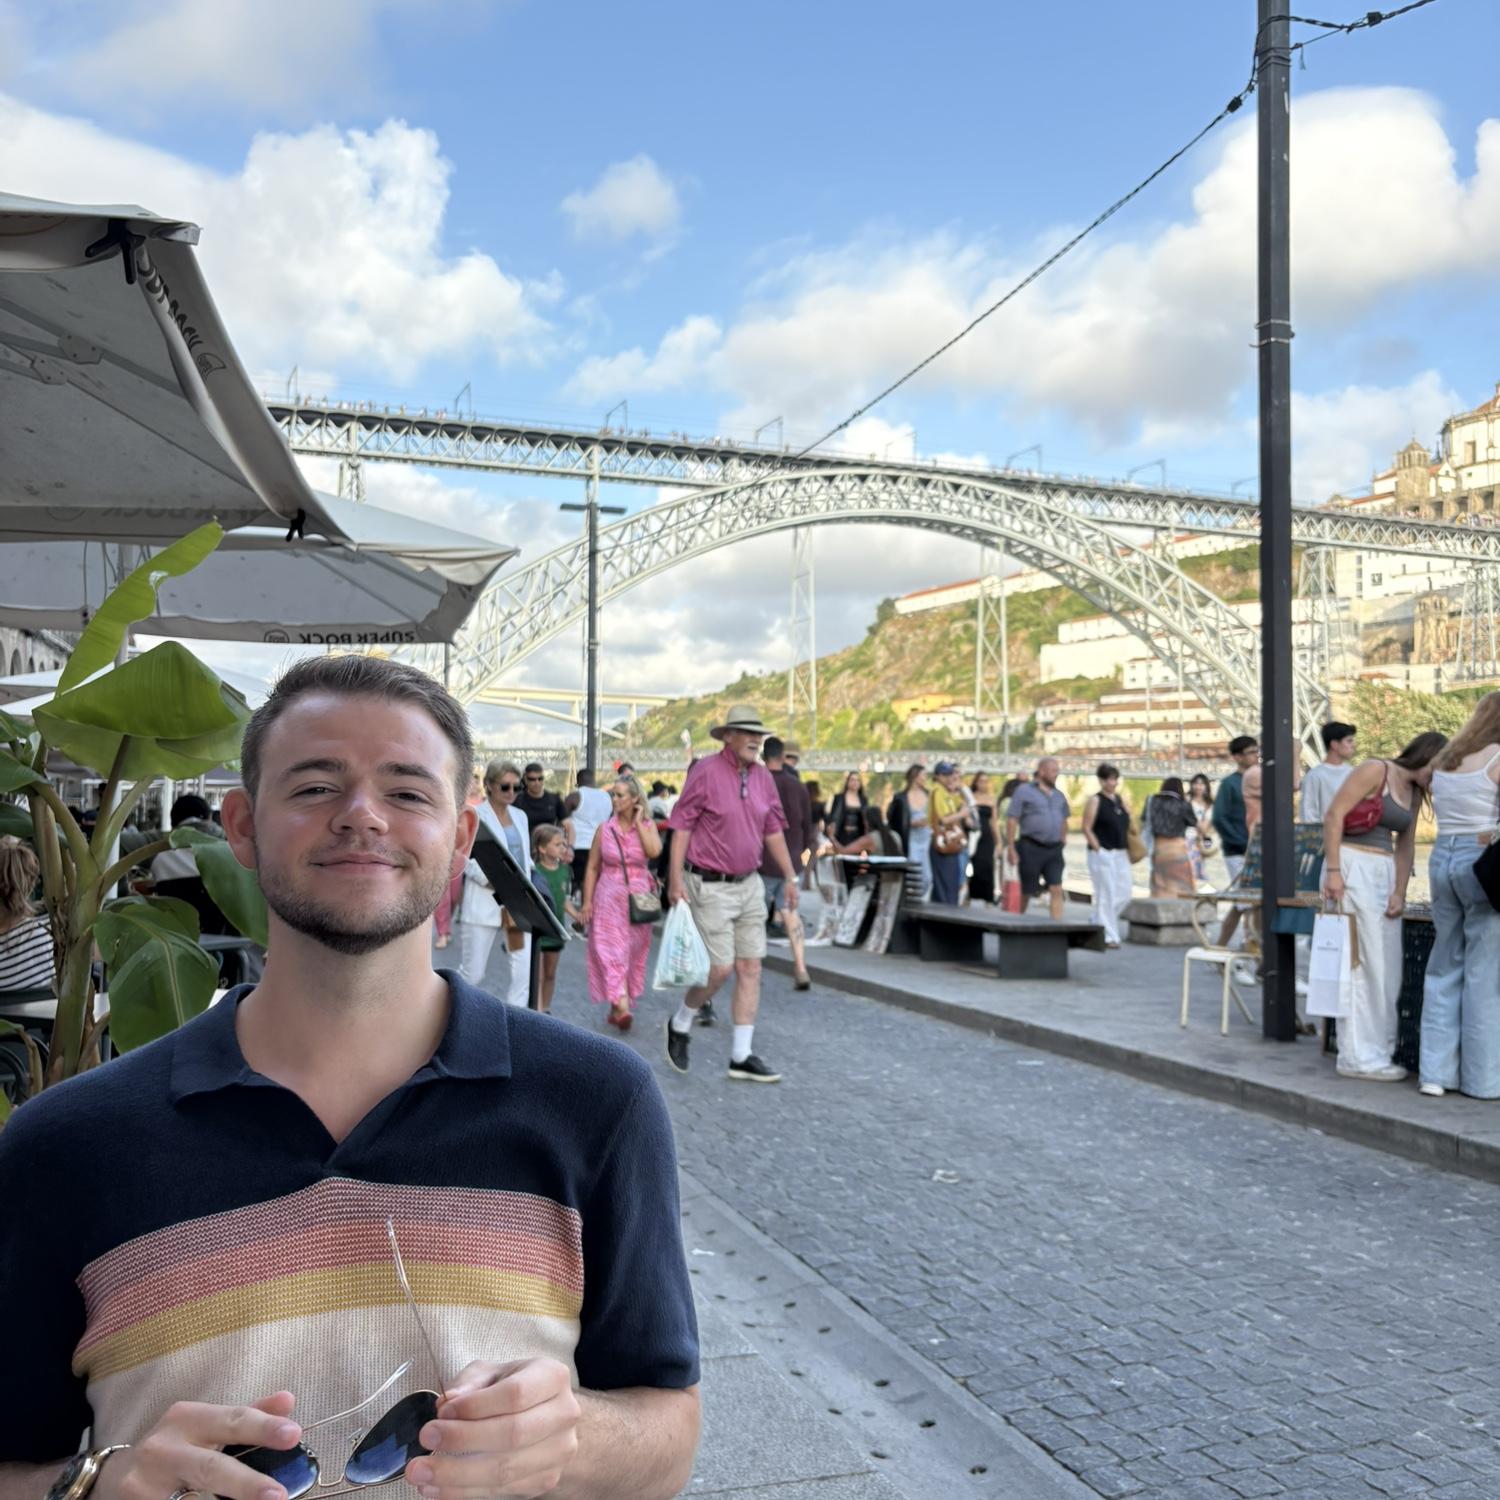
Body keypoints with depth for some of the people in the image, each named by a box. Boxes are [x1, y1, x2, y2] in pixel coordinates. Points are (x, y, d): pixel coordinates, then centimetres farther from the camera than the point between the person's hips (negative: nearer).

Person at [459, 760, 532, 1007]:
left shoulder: (520, 816, 15)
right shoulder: (475, 815, -6)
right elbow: (468, 861, -12)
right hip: (484, 902, -5)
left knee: (524, 969, -3)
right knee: (473, 973, 3)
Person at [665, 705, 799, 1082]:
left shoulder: (762, 777, 7)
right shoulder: (705, 771, -11)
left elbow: (773, 830, 15)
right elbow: (681, 826, -11)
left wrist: (790, 876, 13)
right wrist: (676, 880, -16)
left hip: (749, 884, 7)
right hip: (710, 886, -6)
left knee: (750, 969, 5)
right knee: (720, 968, -6)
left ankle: (741, 1057, 12)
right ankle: (679, 1025, 22)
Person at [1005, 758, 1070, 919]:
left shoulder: (1059, 795, 15)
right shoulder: (1024, 791, -4)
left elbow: (1064, 820, 24)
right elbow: (1011, 820, -8)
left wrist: (1062, 842, 15)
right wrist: (1011, 848, -13)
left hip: (1054, 850, 5)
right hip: (1031, 848, -5)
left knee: (1056, 890, -5)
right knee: (1026, 892, 4)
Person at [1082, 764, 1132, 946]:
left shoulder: (1120, 800, 13)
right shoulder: (1095, 801, -6)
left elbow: (1127, 826, 19)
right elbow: (1087, 828, -9)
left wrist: (1127, 849, 10)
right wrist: (1098, 849, -14)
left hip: (1121, 854, 7)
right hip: (1103, 854, -7)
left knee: (1124, 895, 7)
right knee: (1106, 895, -4)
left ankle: (1099, 924, 26)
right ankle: (1108, 936, 3)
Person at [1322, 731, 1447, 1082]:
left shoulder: (1414, 794, 16)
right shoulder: (1375, 771, -8)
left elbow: (1406, 844, 16)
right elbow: (1333, 815, -13)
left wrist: (1400, 891, 4)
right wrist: (1333, 870, -18)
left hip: (1385, 873, 9)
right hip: (1353, 867, -9)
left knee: (1388, 968, 8)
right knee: (1362, 963, -8)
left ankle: (1378, 1050, 17)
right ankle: (1359, 1056, -3)